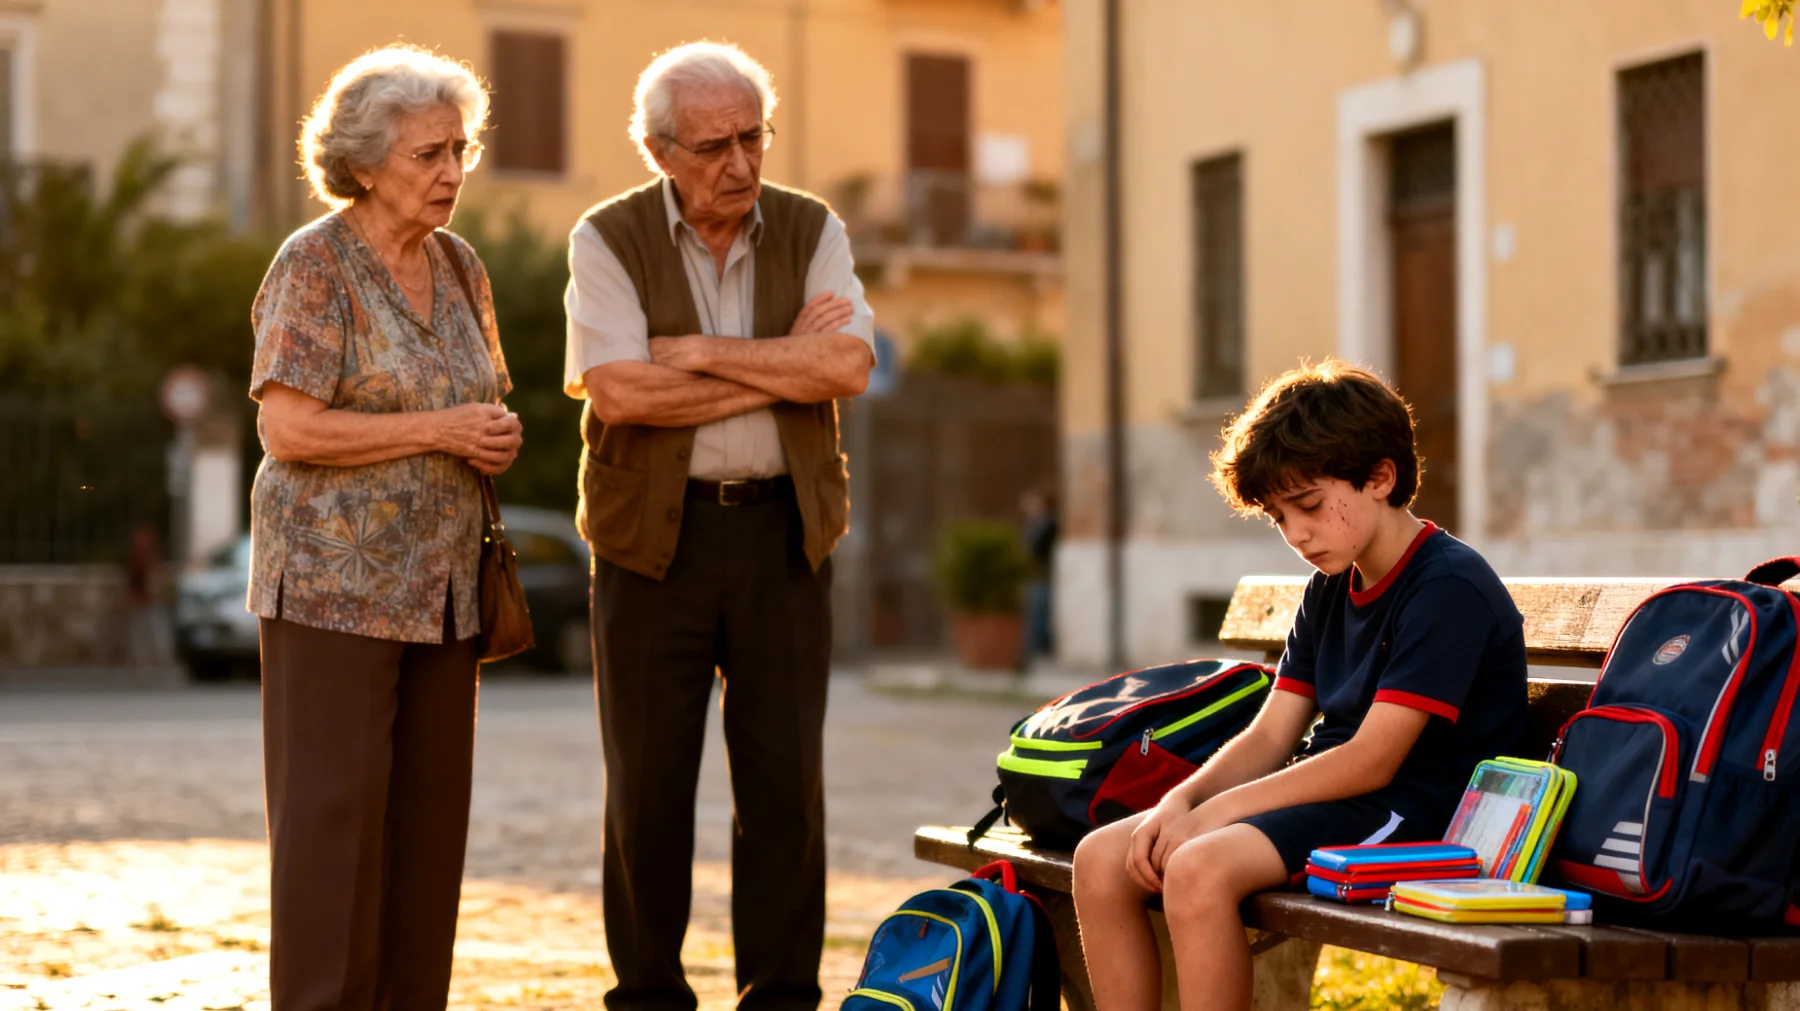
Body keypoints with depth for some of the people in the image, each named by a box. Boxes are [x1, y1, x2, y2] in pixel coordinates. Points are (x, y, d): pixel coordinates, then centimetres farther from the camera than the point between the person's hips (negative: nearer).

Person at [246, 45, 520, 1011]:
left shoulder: (458, 266, 12)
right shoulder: (315, 265, -9)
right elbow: (288, 430, -17)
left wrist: (497, 438, -1)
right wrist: (439, 431, -18)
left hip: (438, 583, 7)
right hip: (335, 577, -7)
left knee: (429, 804, 7)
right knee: (334, 804, -6)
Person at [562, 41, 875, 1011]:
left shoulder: (811, 231, 4)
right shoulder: (608, 240, -3)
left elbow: (849, 367, -12)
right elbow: (619, 392, -17)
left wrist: (696, 353, -15)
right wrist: (783, 368, -13)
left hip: (781, 533, 2)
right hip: (654, 533, -2)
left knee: (785, 778, 2)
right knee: (649, 781, 3)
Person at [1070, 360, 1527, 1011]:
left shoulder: (1448, 587, -13)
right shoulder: (1329, 592, 15)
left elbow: (1371, 761, -19)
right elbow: (1269, 737, 11)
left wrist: (1215, 812, -17)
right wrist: (1179, 801, -9)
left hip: (1412, 810, -9)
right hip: (1329, 793, 9)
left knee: (1198, 870, -32)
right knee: (1101, 860, -6)